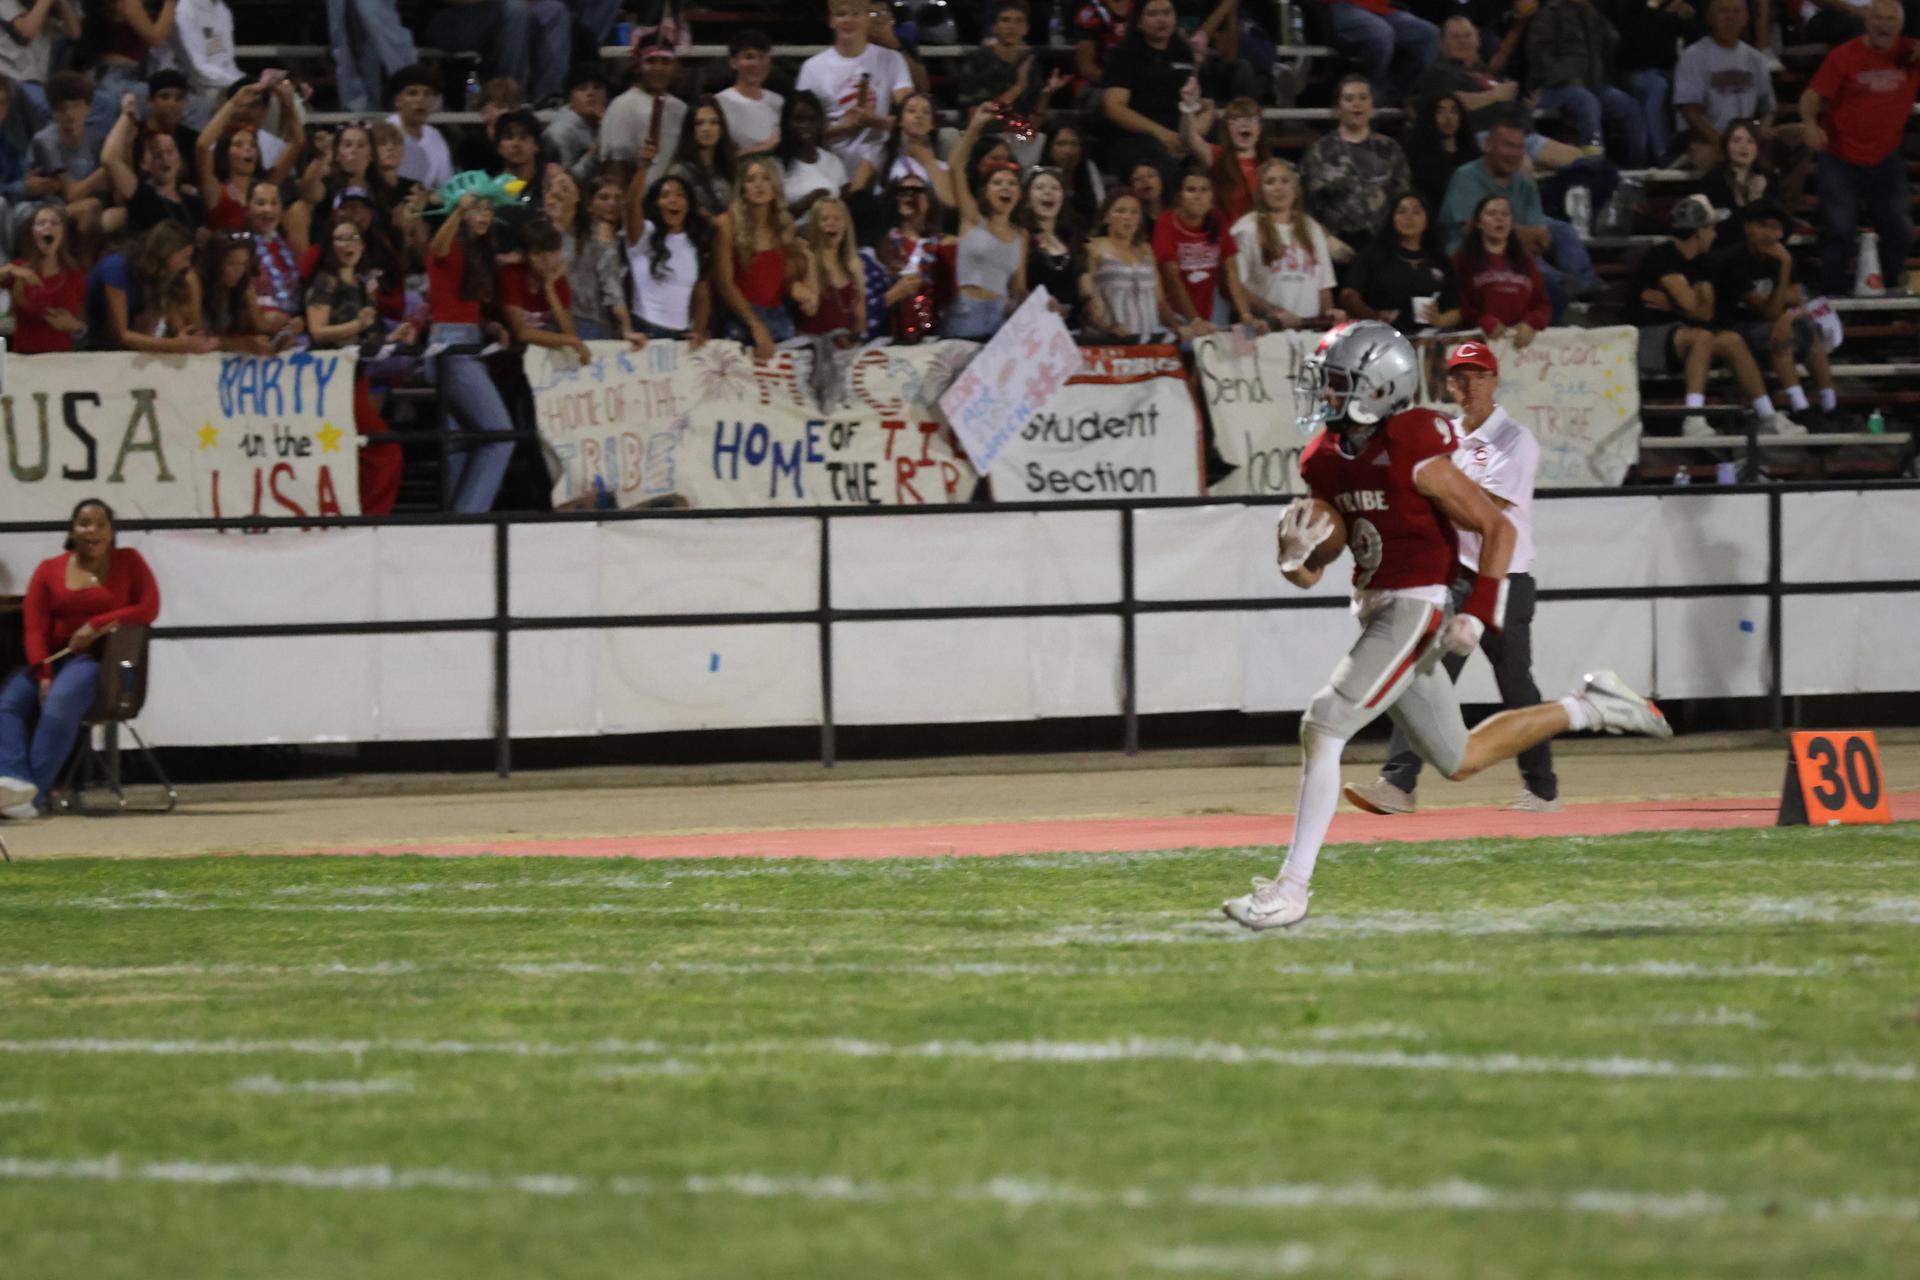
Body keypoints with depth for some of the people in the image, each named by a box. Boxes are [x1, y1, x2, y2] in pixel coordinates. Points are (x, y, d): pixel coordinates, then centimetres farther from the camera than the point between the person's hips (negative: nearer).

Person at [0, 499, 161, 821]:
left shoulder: (128, 562, 8)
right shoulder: (49, 570, 9)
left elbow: (149, 609, -3)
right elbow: (35, 630, 1)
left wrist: (95, 626, -12)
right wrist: (44, 676, -15)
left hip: (104, 659, -3)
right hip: (55, 659, 3)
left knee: (61, 701, -36)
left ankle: (37, 792, -38)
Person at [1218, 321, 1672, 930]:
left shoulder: (1414, 457, -17)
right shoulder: (1326, 462, 6)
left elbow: (1498, 527, -11)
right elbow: (1307, 576, 12)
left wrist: (1478, 615, -17)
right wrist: (1297, 550, -12)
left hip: (1414, 610, -9)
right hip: (1374, 610, 9)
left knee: (1321, 728, -17)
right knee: (1460, 760, 19)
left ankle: (1292, 886, -15)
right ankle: (1585, 709, 35)